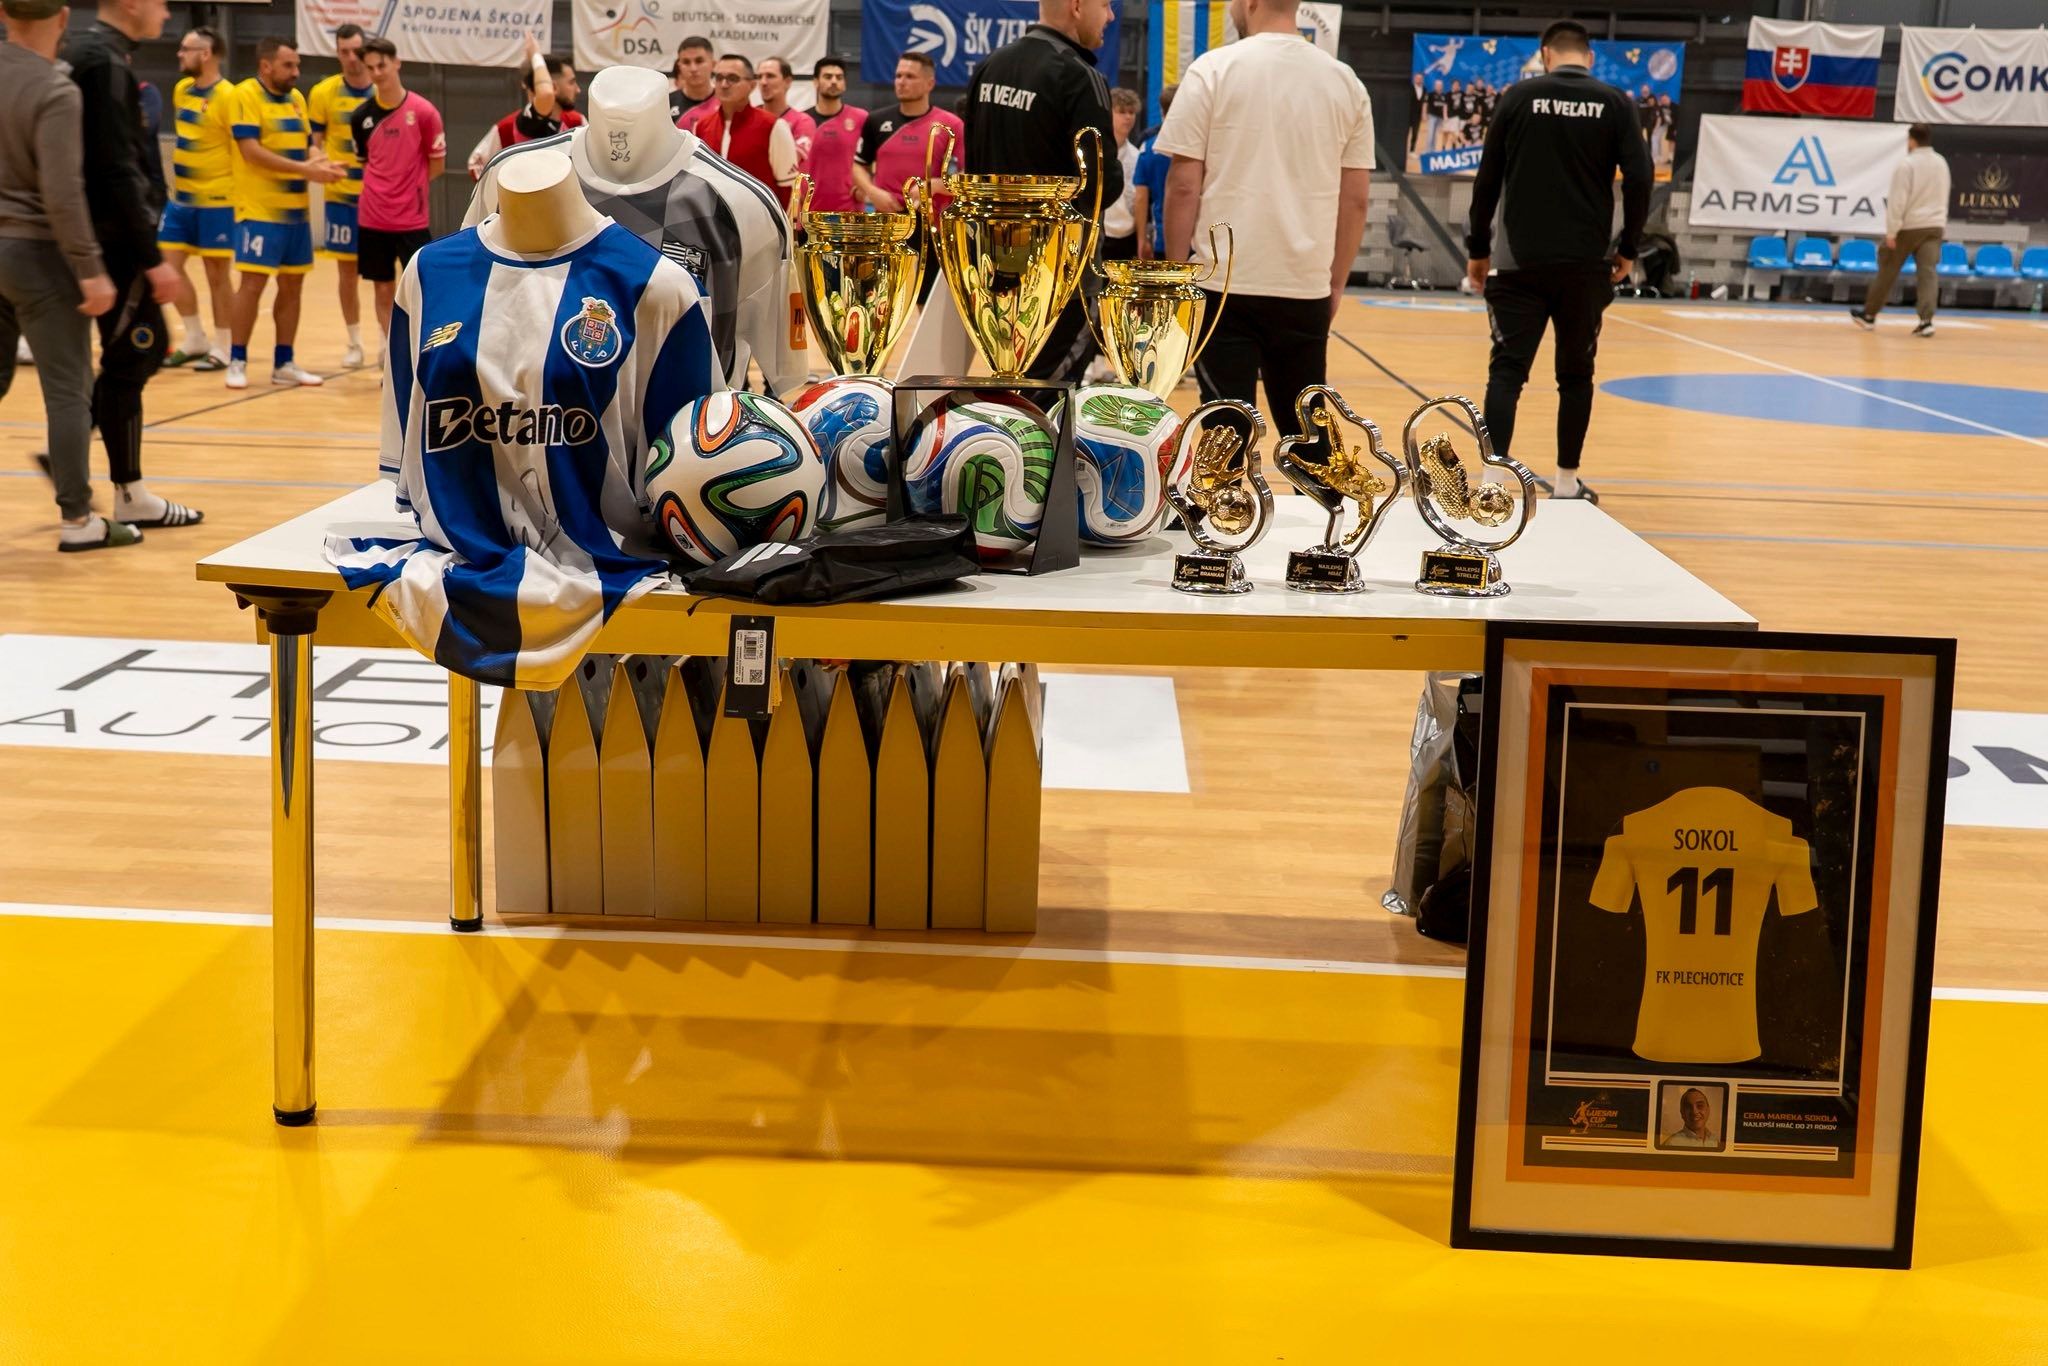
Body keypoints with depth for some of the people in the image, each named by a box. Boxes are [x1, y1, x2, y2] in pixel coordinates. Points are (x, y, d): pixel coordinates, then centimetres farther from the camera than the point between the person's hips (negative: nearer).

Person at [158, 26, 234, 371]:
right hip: (181, 197, 8)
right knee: (168, 264, 5)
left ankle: (221, 349, 11)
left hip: (216, 200, -7)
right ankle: (196, 339, 18)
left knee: (216, 273, 0)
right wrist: (177, 176, 20)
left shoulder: (227, 97, -15)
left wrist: (238, 197, -16)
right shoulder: (180, 89, 9)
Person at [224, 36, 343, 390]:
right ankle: (237, 361, 5)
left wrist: (321, 163, -7)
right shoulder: (246, 95, -9)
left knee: (292, 286, 9)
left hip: (296, 209, 7)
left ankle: (284, 363, 17)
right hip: (259, 210, -7)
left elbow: (308, 145, 17)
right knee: (253, 283, -6)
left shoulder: (297, 98, 13)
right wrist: (304, 169, -22)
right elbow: (251, 151, -17)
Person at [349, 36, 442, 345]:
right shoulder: (361, 115, 3)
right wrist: (382, 190, 9)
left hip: (412, 219, -3)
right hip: (373, 219, 3)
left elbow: (438, 163, 1)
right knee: (383, 290, 9)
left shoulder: (423, 112, -7)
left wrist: (410, 188, 2)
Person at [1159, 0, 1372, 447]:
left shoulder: (1215, 70, -5)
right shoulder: (1344, 81, 6)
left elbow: (1183, 185, -7)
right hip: (1306, 289, 3)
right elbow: (1355, 199, 8)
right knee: (1306, 430, 14)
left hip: (1227, 284, -3)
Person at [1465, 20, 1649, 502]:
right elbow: (1639, 179, -3)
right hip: (1586, 263, 1)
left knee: (1508, 368, -2)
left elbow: (1488, 178, 2)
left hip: (1522, 260, -1)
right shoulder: (1615, 103, 3)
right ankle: (1566, 483, 18)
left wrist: (1478, 249, 11)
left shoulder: (1519, 96, 2)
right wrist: (1627, 249, 9)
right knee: (1576, 372, 12)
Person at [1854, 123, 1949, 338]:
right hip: (1934, 225, 5)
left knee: (1887, 270, 9)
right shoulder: (1941, 163, 10)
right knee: (1927, 273, -5)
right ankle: (1927, 320, -18)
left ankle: (1869, 314, 21)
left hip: (1909, 226, -5)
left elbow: (1898, 200, -16)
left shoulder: (1906, 163, -12)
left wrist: (1891, 230, -14)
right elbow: (1943, 197, 18)